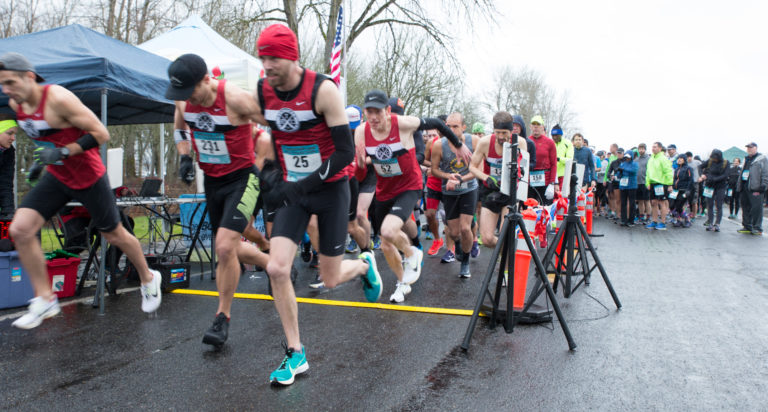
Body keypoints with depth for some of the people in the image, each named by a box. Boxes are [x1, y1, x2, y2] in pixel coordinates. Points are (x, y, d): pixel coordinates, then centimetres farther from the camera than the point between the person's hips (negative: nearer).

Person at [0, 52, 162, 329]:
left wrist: (64, 152, -28)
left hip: (89, 178, -6)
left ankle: (148, 280, 34)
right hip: (57, 177, 6)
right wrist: (44, 158, 13)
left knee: (114, 235, 8)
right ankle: (45, 300, 2)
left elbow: (101, 134, -23)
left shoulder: (59, 99, -24)